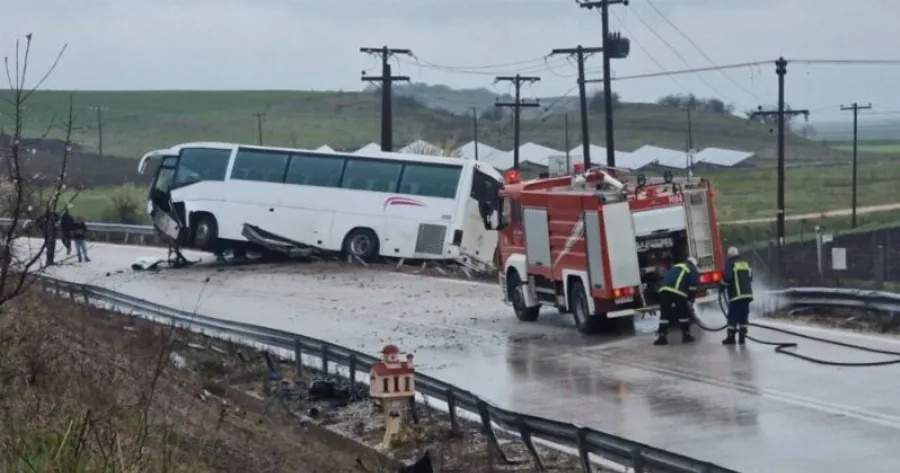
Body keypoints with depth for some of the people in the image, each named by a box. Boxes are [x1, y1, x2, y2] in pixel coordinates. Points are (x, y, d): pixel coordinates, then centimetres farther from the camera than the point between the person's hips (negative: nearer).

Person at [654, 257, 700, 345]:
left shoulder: (674, 267, 35)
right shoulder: (693, 270, 18)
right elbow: (693, 285, 6)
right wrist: (691, 299, 14)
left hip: (664, 290, 5)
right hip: (678, 292, -5)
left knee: (664, 314, 7)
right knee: (683, 314, 9)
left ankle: (662, 337, 3)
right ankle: (686, 335, 13)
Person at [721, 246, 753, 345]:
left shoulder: (730, 263, -5)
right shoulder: (745, 262, 14)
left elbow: (727, 278, -15)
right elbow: (750, 277, 16)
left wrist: (723, 284, 3)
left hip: (736, 294, -6)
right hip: (747, 293, 6)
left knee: (733, 316, -1)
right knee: (744, 316, 10)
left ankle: (731, 337, -1)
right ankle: (742, 337, 8)